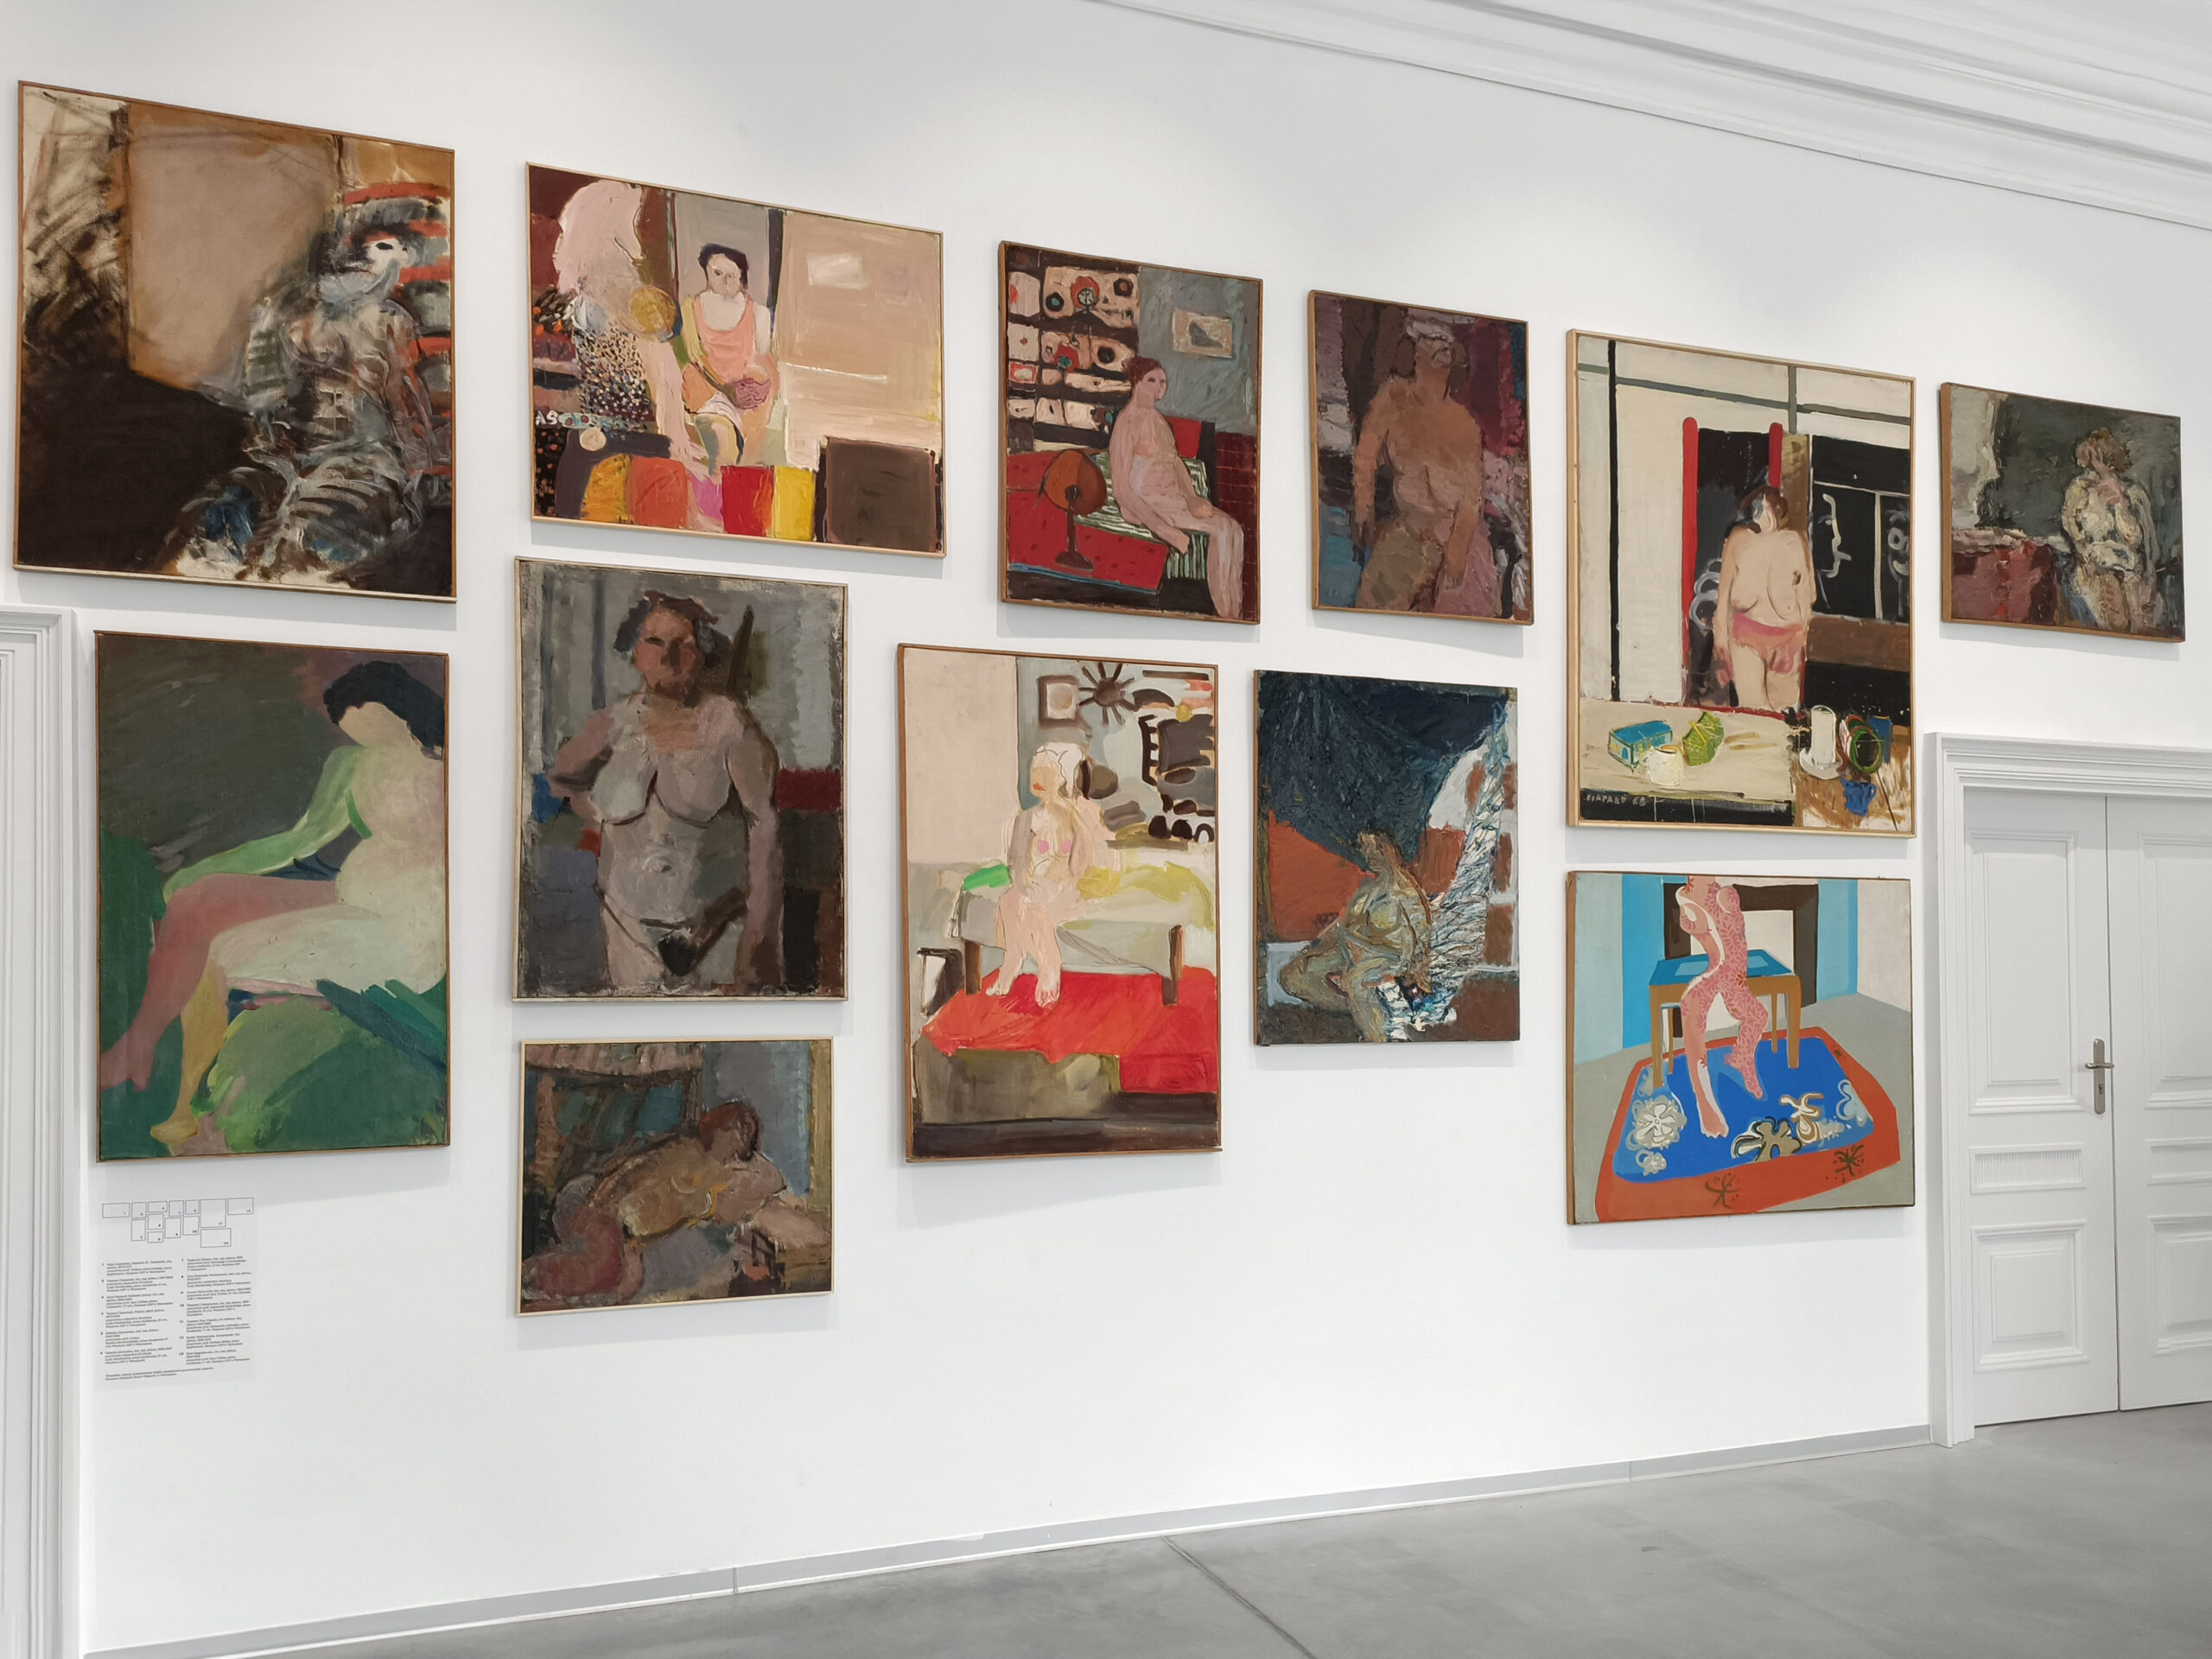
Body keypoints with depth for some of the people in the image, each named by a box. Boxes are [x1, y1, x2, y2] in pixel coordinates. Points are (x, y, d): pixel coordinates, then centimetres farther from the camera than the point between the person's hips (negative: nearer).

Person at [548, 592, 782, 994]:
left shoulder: (729, 723, -11)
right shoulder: (614, 724, 1)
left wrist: (760, 929, -17)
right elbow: (562, 777, 22)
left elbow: (765, 827, -13)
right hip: (632, 927, 4)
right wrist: (606, 825, 9)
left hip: (721, 931, -3)